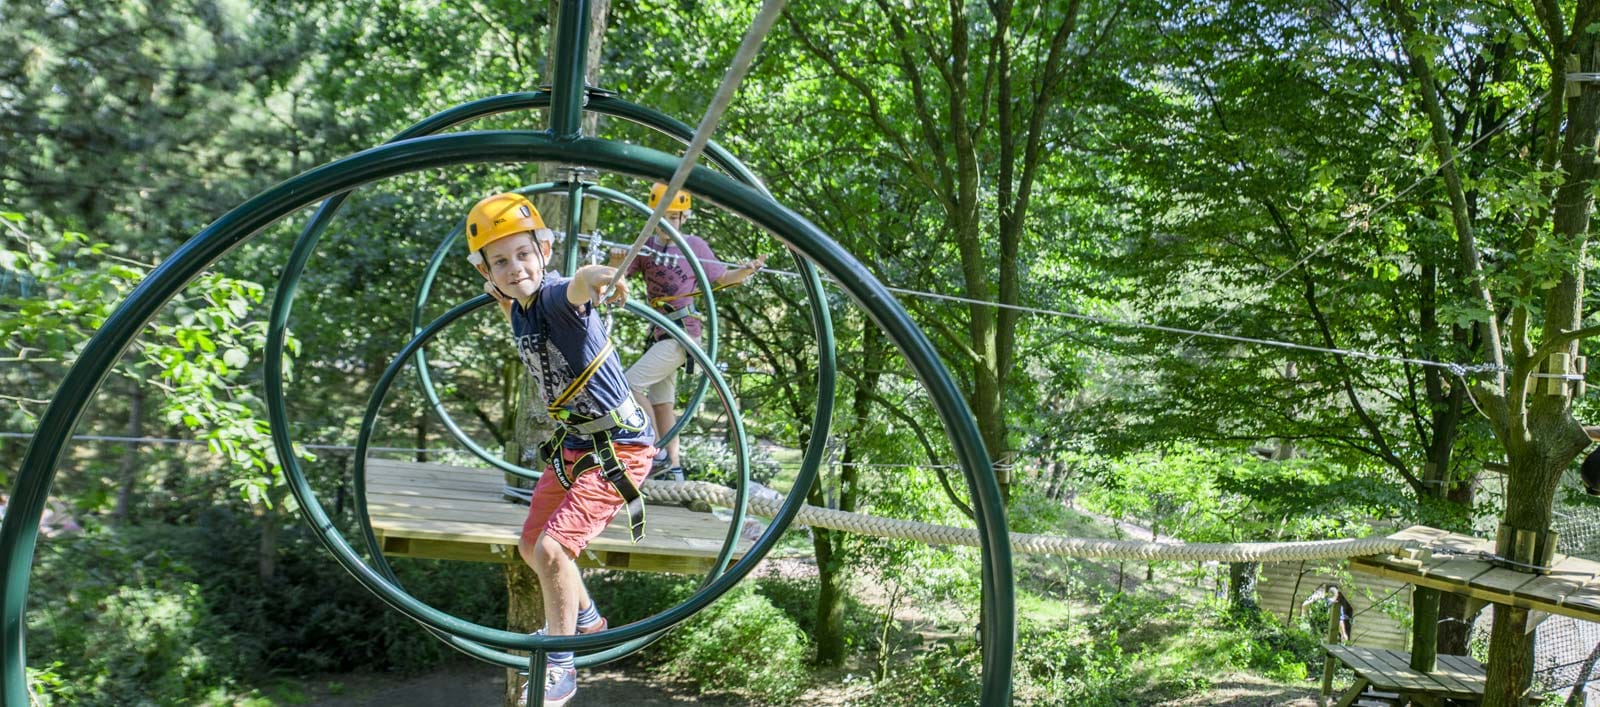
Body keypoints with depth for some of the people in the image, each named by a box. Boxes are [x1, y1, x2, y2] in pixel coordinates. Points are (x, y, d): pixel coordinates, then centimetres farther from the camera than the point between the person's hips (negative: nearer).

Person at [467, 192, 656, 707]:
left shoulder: (554, 296, -24)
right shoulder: (519, 308, 0)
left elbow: (576, 287, -53)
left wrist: (598, 277, -73)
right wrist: (502, 297, 20)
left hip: (619, 446, -9)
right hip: (572, 445, 10)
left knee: (552, 549, -18)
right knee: (531, 547, 19)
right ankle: (585, 622, 45)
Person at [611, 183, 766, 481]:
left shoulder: (695, 245, -6)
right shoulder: (646, 245, 4)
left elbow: (722, 278, 5)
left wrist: (747, 270, -13)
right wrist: (616, 261, -25)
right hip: (660, 333, 6)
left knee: (631, 383, -15)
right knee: (661, 403, 10)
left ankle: (658, 453, -7)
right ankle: (673, 467, 19)